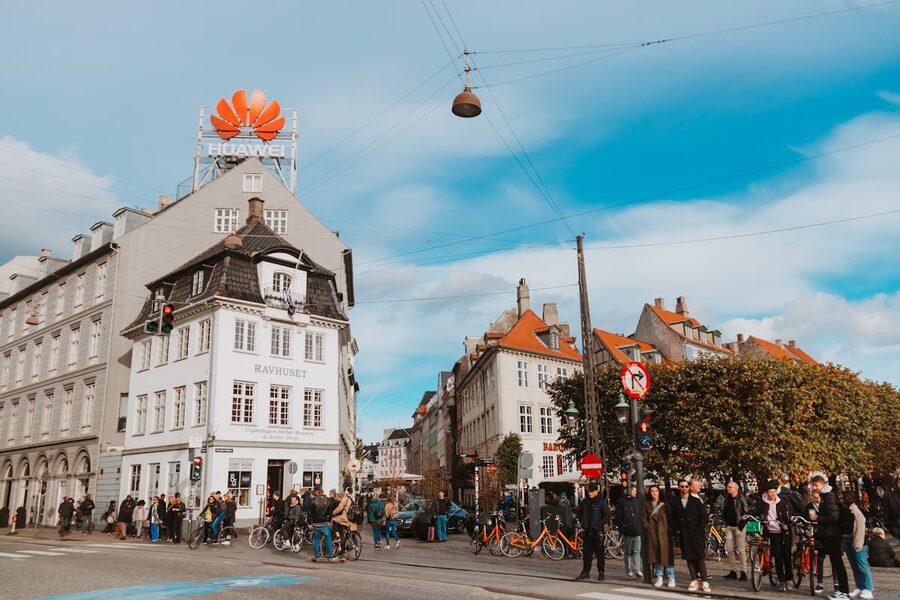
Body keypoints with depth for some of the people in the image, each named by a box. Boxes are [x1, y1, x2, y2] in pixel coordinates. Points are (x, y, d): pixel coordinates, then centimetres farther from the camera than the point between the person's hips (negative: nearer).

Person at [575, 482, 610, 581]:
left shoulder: (602, 502, -4)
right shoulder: (584, 502, 10)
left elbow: (607, 516, -6)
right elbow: (581, 514, 23)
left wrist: (598, 524, -15)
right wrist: (583, 523, 7)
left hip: (598, 531, -4)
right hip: (587, 531, 4)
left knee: (600, 552, 1)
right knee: (586, 552, 7)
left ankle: (601, 572, 11)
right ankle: (585, 572, 14)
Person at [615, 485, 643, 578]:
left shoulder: (637, 501, 11)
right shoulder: (621, 501, -3)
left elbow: (641, 515, 15)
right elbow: (618, 517, -3)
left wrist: (641, 527, 7)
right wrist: (620, 530, -6)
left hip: (637, 531, 4)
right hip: (627, 531, -4)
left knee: (637, 551, 4)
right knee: (628, 552, 5)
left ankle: (637, 570, 10)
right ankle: (628, 571, 12)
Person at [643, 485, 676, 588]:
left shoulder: (664, 505, 8)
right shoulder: (647, 505, 10)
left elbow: (669, 517, 4)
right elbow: (644, 518, 8)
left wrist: (669, 529, -5)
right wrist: (647, 527, -4)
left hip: (663, 532, -1)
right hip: (652, 532, 1)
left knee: (666, 553, -5)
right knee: (655, 554, 1)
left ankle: (671, 578, 1)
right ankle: (659, 577, 9)